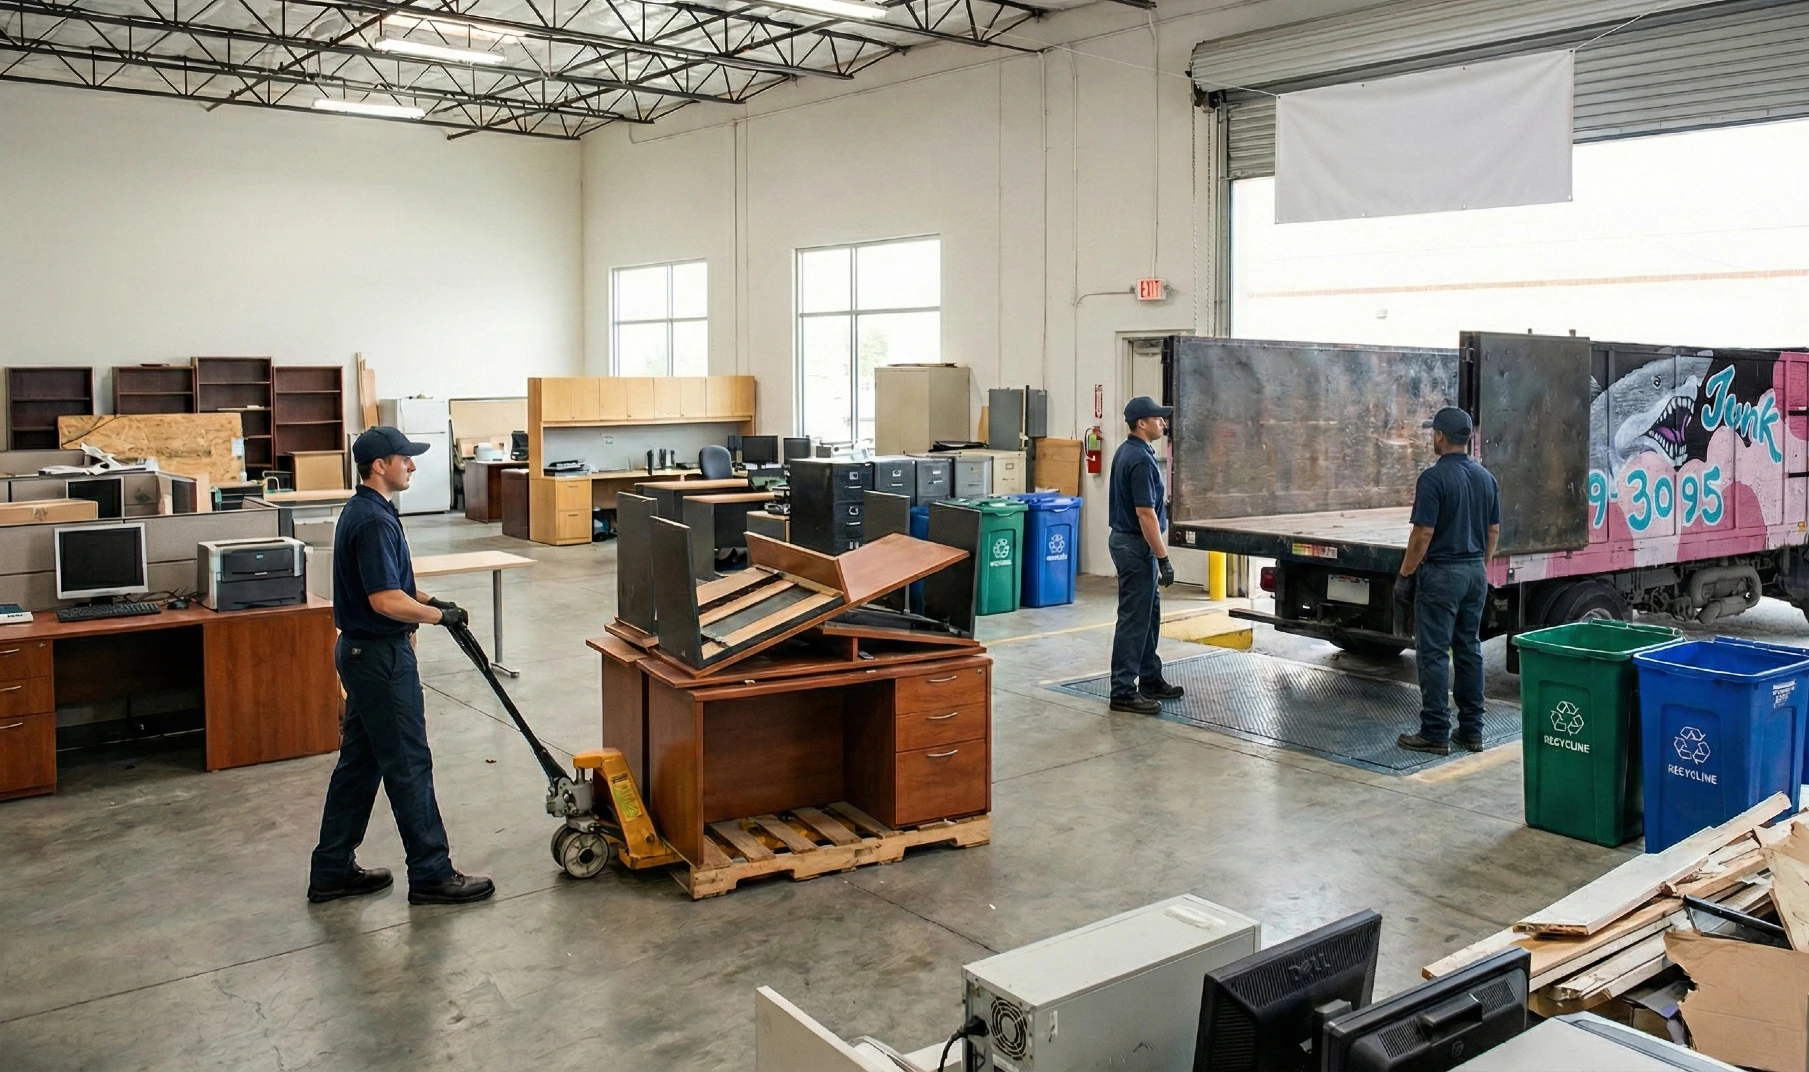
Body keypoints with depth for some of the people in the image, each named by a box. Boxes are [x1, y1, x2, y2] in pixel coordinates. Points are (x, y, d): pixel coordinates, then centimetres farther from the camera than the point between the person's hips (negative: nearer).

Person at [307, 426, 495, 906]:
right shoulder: (374, 521, -21)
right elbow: (386, 601, -26)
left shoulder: (362, 511, 12)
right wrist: (440, 615, -13)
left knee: (359, 761, 15)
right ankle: (431, 874, 6)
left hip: (361, 651, 10)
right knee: (408, 764, -2)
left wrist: (430, 600, 13)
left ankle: (332, 871, 22)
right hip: (381, 656, -10)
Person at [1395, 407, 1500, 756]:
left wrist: (1405, 575, -9)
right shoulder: (1486, 477, 7)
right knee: (1469, 650, 13)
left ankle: (1435, 733, 0)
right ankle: (1471, 730, 17)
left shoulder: (1434, 478, -16)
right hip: (1475, 572, 8)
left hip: (1441, 574, -7)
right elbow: (1494, 530, 12)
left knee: (1434, 653, -2)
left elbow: (1423, 534, -18)